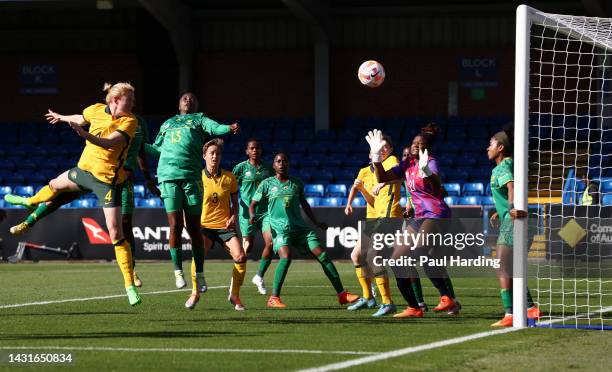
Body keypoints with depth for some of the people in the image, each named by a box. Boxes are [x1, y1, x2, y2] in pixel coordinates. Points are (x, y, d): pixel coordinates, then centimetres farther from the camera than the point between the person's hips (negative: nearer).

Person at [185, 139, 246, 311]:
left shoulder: (229, 178, 3)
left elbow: (235, 202, 14)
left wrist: (233, 217, -5)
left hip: (224, 226, 1)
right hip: (204, 225, -1)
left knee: (240, 256, -18)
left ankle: (234, 295, 1)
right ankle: (195, 293, -5)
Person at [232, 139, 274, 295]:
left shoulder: (268, 169, 11)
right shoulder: (241, 168, 0)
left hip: (265, 211, 3)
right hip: (247, 211, -3)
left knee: (270, 243, -10)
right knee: (247, 245, -7)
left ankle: (259, 276, 7)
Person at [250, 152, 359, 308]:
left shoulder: (296, 183, 14)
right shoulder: (267, 184, 5)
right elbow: (253, 203, 7)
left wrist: (316, 222, 26)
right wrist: (252, 215, -14)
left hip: (300, 228, 4)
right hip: (280, 229, -4)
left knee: (322, 255, -5)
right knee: (286, 256, -30)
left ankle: (342, 295, 1)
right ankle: (274, 298, -24)